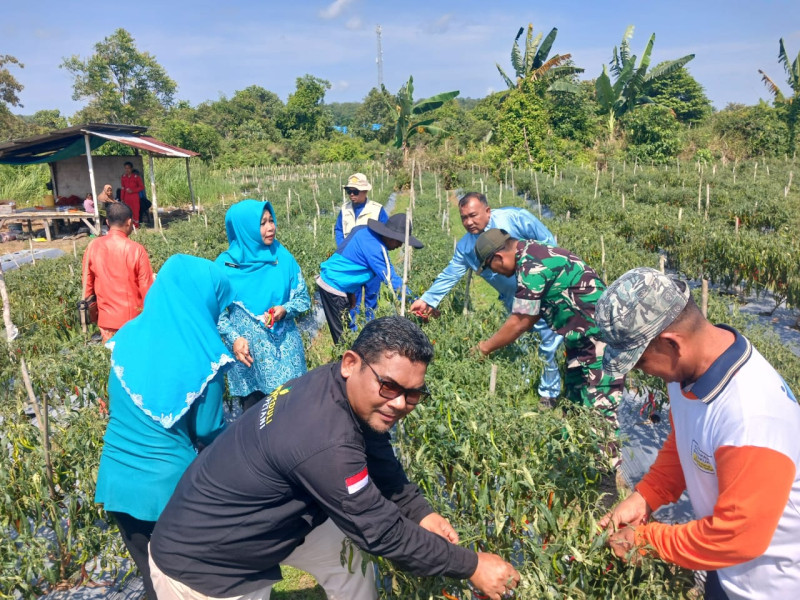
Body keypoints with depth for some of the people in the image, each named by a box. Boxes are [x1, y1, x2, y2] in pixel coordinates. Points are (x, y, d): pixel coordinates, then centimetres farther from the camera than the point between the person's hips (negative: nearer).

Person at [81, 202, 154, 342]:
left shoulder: (93, 246, -3)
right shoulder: (136, 250, -14)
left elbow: (87, 283, 6)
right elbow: (146, 286, -10)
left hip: (106, 317, 4)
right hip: (132, 317, -3)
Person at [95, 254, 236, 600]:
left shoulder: (126, 339, -3)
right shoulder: (203, 359, -18)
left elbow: (117, 409, 11)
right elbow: (208, 433, -8)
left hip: (117, 479, 5)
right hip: (169, 486, -4)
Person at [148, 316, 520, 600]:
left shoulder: (341, 388, -12)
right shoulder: (325, 443, -37)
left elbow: (380, 464, 3)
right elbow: (381, 533, -27)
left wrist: (421, 513, -6)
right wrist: (471, 566, -18)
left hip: (267, 520, 8)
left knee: (351, 556, 16)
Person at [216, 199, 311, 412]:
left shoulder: (282, 257, -3)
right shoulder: (225, 264, -5)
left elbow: (303, 298, 3)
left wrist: (284, 309, -17)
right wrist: (233, 338, -13)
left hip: (284, 351, 0)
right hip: (246, 351, 0)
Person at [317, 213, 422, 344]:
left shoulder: (364, 231, 5)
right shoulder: (375, 247, -22)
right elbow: (390, 279, -20)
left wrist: (352, 292, 14)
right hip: (334, 287, -9)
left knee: (344, 331, 13)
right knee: (343, 334, -3)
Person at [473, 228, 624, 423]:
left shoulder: (531, 267, -22)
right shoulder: (532, 251, 8)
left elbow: (519, 323, -16)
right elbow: (532, 313, 12)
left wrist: (484, 348, -4)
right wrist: (497, 340, 10)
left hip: (600, 335, -11)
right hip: (583, 337, 11)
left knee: (599, 407, -7)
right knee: (575, 403, 15)